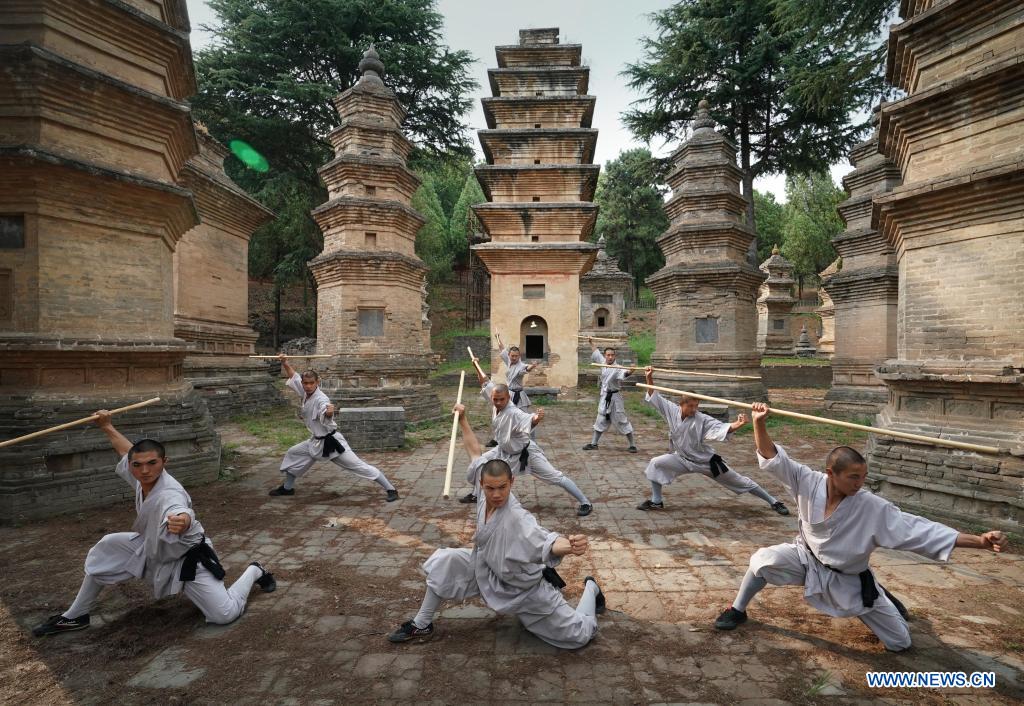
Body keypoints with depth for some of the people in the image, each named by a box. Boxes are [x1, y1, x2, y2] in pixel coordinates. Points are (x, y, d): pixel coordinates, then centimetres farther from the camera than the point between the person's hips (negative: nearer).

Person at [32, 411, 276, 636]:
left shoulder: (169, 494, -38)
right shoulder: (142, 476, -14)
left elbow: (183, 515, -63)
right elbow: (127, 450, 9)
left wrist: (181, 522, -86)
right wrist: (107, 427, 20)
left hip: (187, 559, -7)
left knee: (225, 615, -12)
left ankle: (254, 572, 19)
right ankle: (75, 616, 18)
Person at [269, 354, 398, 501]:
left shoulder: (321, 399, -24)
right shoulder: (306, 392, -1)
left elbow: (327, 415, -46)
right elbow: (293, 375, 14)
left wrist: (329, 412, -68)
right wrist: (285, 362, 0)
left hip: (331, 441, -9)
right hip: (316, 441, 9)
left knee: (360, 466, -10)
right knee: (292, 454, 21)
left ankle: (390, 490, -6)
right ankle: (287, 487, 43)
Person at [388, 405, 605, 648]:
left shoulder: (517, 518, -38)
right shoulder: (485, 484, -21)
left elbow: (546, 542, -54)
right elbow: (475, 453, -6)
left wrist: (569, 546, -75)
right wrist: (462, 419, -2)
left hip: (524, 590, -5)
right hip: (487, 571, 6)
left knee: (580, 634, -1)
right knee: (445, 562, -13)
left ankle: (590, 588, 31)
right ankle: (422, 625, 9)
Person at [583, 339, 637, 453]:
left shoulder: (617, 368, -18)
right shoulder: (603, 362, 3)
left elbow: (624, 373, -41)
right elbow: (596, 353, 21)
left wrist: (630, 371, -63)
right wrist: (591, 343, 32)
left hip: (614, 397, -7)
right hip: (604, 397, 7)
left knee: (622, 422, -3)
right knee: (600, 421, 17)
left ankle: (632, 445, 6)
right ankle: (593, 443, 29)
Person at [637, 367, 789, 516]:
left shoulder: (702, 419, -25)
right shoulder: (673, 412, -14)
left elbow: (721, 427, -38)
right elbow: (655, 398, -8)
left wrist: (737, 425, -58)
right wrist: (650, 379, -18)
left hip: (707, 461, -3)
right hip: (683, 459, 3)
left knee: (740, 482, 6)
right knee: (656, 464, -14)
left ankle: (773, 502, 26)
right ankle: (656, 502, 2)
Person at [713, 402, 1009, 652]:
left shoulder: (873, 507, -26)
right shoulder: (809, 483, -23)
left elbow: (918, 529, -26)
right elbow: (773, 458, -25)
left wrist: (979, 541, -34)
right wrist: (760, 425, -41)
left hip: (848, 580, 1)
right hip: (808, 560, 0)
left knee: (899, 642, 5)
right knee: (763, 560, -28)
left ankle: (881, 597, 41)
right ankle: (738, 611, 1)